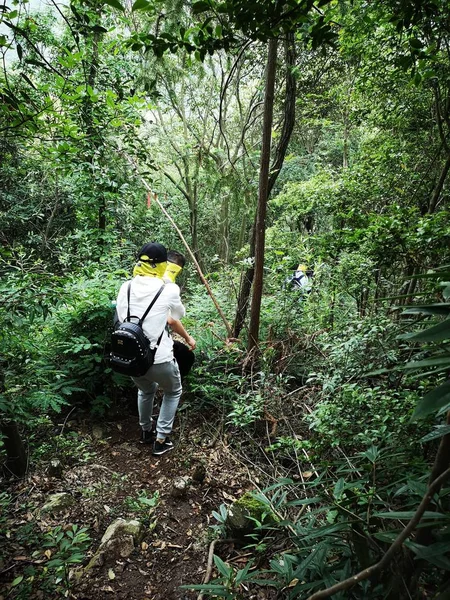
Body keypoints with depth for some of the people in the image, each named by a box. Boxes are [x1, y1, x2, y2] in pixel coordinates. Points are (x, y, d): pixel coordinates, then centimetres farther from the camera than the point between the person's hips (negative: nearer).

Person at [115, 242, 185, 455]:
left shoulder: (125, 287, -2)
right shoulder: (169, 290, -12)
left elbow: (121, 319, 8)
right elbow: (179, 315, 8)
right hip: (159, 358, -4)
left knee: (146, 390, 36)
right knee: (173, 392, 27)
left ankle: (145, 431, 49)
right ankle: (161, 440, 27)